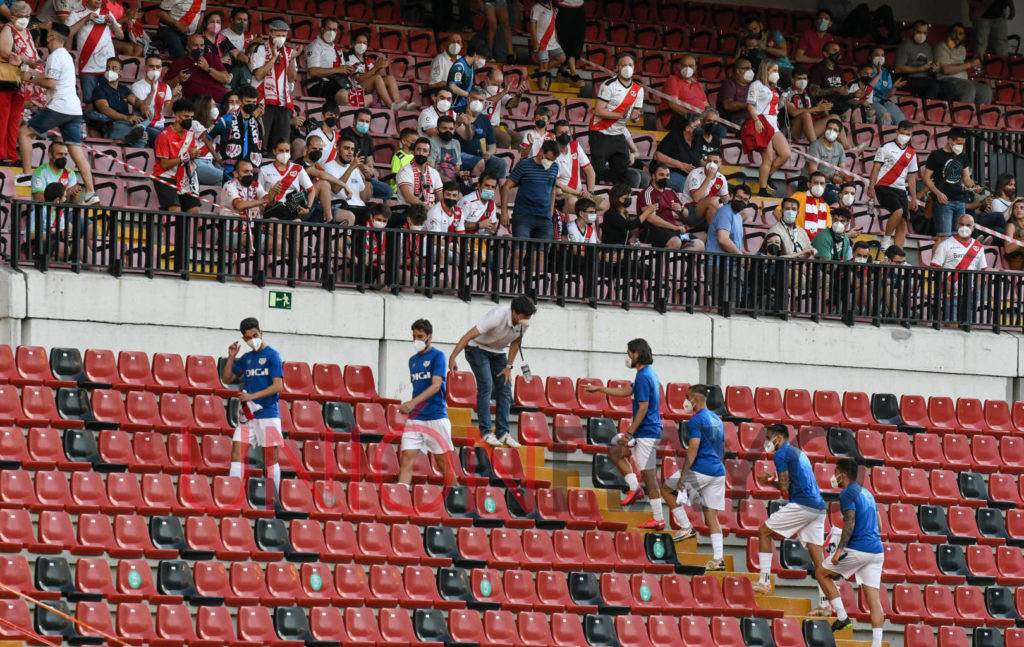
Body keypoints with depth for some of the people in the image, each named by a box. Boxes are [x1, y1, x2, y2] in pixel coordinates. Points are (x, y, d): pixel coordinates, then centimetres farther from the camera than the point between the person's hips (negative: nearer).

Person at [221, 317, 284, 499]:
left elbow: (277, 386, -10)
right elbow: (227, 379, 18)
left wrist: (252, 396, -15)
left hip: (267, 414, -5)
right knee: (237, 450, -4)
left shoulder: (272, 355, -3)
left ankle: (274, 499, 2)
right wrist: (231, 358, 4)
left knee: (271, 457, -2)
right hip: (247, 414, 5)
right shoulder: (245, 358, 14)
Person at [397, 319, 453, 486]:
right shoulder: (413, 360, 16)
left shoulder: (437, 356, -4)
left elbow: (436, 385, -15)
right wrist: (407, 407, 11)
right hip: (415, 418, 5)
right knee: (407, 458, -8)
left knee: (443, 462, 1)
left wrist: (413, 402, -26)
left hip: (436, 417, -5)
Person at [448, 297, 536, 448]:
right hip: (478, 348, -6)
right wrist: (453, 357, -40)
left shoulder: (526, 321, -17)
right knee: (486, 386, -18)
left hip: (498, 353, 6)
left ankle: (502, 433, -1)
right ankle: (486, 432, -16)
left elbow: (516, 342, 2)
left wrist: (508, 366, -1)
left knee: (504, 389, -3)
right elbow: (469, 335, -35)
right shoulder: (497, 316, -36)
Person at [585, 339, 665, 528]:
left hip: (646, 433, -10)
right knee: (614, 450, 20)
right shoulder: (650, 374, 15)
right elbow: (626, 392, 28)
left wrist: (630, 433, -18)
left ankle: (658, 519, -5)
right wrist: (599, 389, 34)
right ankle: (635, 489, 13)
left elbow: (643, 407, -21)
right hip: (646, 432, 10)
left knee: (649, 474, -7)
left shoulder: (643, 377, -16)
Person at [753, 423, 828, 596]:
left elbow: (784, 488, -8)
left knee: (764, 531, 6)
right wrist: (771, 480, 26)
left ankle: (764, 582, 3)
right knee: (817, 558, 5)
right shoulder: (799, 453, 26)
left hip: (801, 504, -8)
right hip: (818, 508, 8)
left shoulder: (781, 454, -2)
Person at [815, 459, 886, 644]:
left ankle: (842, 617, 4)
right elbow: (878, 525, 23)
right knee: (873, 598, 3)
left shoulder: (847, 494, -6)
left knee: (821, 574, 12)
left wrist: (839, 550, -19)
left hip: (857, 549, -8)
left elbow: (850, 523, -17)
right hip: (877, 551, 8)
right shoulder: (866, 493, 20)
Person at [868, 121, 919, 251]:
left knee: (902, 223, -2)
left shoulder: (911, 154, 16)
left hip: (901, 190, 6)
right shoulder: (886, 147, 1)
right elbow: (876, 167, -2)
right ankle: (886, 240, -10)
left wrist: (913, 198, 16)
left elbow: (911, 177, 19)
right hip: (884, 187, -6)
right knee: (898, 211, -27)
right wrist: (871, 187, -12)